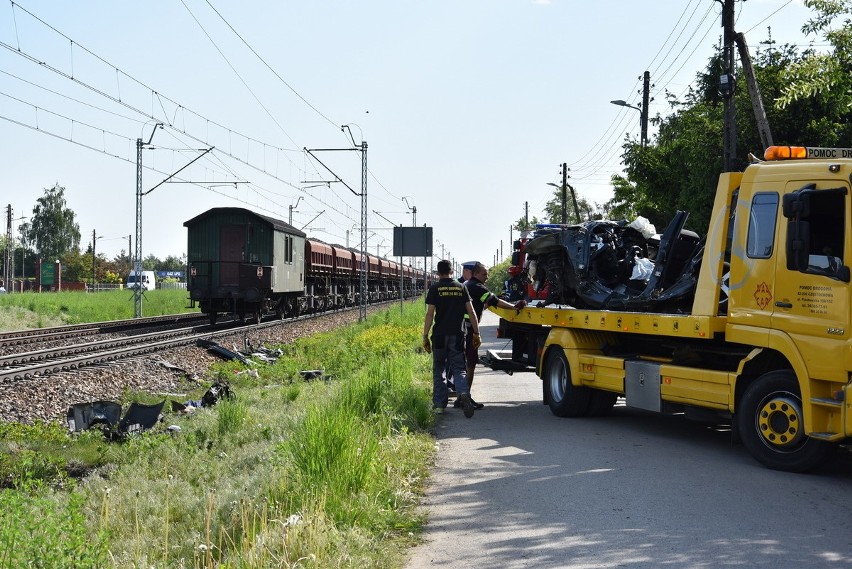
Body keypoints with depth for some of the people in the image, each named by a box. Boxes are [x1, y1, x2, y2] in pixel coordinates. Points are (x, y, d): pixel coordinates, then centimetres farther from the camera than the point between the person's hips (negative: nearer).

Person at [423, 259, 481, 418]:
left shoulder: (435, 289, -1)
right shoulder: (461, 287, 7)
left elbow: (430, 314, -6)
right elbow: (471, 312, 4)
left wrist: (425, 336, -2)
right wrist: (476, 333, 9)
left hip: (440, 335, -2)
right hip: (458, 335, 2)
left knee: (438, 370, 12)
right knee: (458, 369, 5)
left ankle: (440, 404, 12)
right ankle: (464, 393, -23)